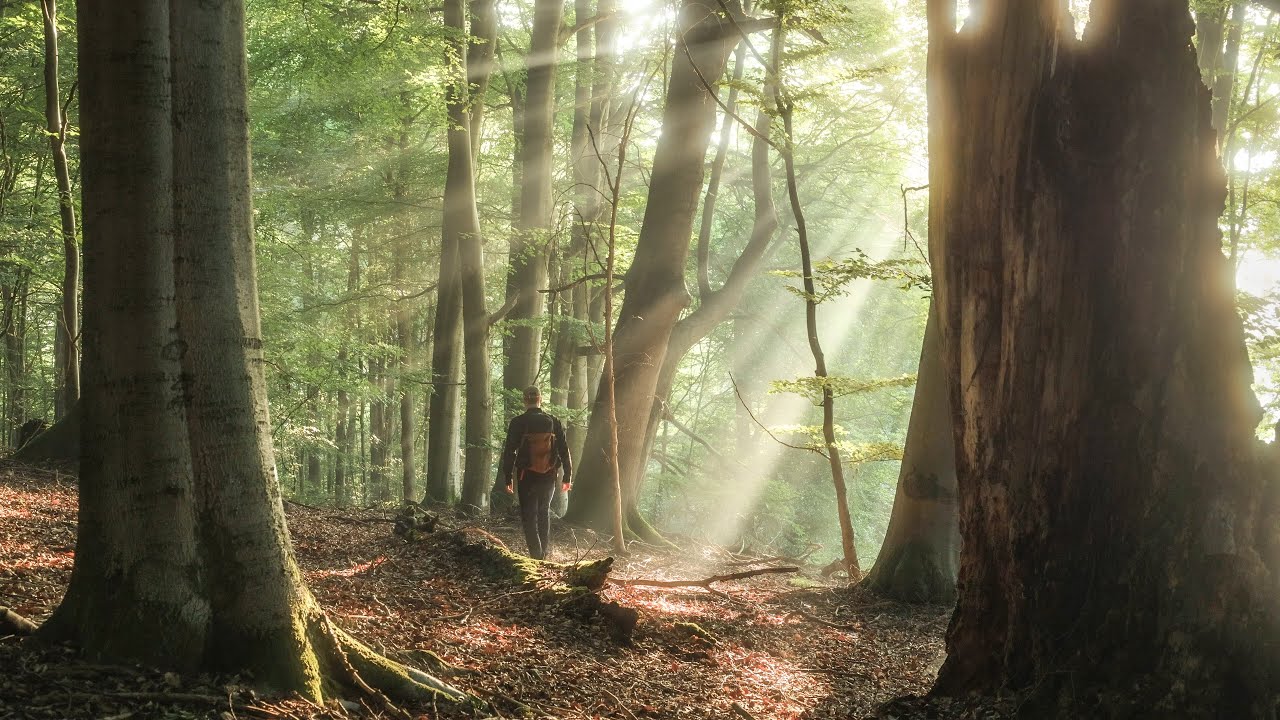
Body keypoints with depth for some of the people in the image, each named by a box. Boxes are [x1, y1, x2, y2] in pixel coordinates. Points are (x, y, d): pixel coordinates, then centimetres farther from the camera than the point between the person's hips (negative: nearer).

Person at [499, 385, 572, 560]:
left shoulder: (517, 422, -8)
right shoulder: (554, 422, -1)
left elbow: (509, 452, -6)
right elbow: (564, 450, 1)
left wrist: (508, 477, 2)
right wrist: (568, 476, 8)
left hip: (526, 477, -3)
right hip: (549, 477, 3)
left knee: (529, 516, 5)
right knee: (544, 512, 22)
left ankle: (536, 554, -5)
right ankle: (544, 551, 25)